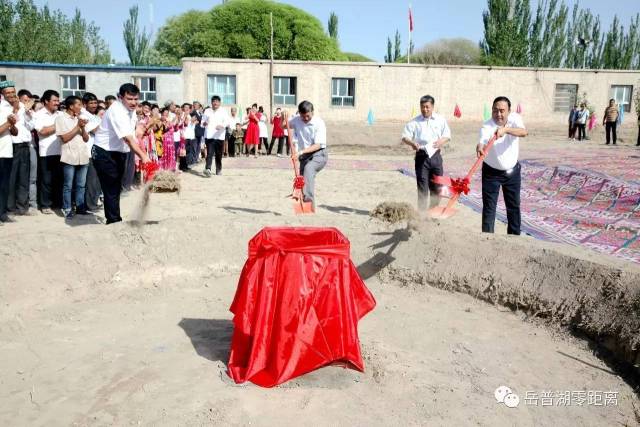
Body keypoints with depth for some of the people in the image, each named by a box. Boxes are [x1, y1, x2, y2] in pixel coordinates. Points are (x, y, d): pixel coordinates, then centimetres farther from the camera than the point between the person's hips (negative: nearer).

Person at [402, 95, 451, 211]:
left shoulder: (440, 120, 6)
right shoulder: (415, 122, 0)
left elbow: (448, 135, 10)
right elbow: (405, 137, -3)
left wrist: (441, 141, -12)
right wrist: (412, 143, -24)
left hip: (435, 155, 2)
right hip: (421, 156, -2)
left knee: (437, 186, 8)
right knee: (422, 185, -3)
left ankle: (434, 210, 24)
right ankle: (422, 211, 3)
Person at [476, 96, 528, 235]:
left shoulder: (515, 118, -12)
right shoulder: (487, 126, -23)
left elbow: (524, 132, -32)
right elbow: (482, 142, -43)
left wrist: (505, 129, -49)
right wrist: (480, 147, -66)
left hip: (512, 171, 3)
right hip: (491, 172, -3)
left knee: (514, 206, 14)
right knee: (489, 207, -2)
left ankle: (514, 236, 29)